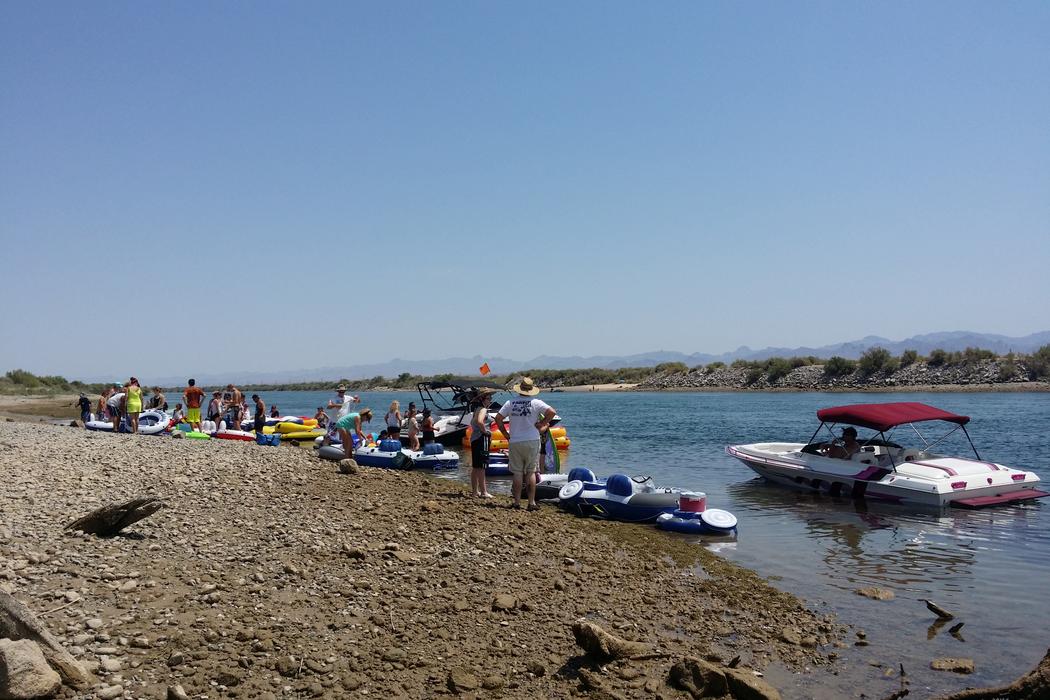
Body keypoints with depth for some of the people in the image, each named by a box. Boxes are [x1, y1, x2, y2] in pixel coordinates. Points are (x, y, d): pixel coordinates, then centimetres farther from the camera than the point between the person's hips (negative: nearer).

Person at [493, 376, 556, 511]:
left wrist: (505, 434, 10)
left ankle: (517, 501, 9)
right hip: (532, 441, -1)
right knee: (531, 472, 5)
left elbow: (498, 418, 2)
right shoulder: (536, 403, -4)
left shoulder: (510, 403, 2)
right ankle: (532, 502, 4)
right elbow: (552, 412, -12)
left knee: (517, 472, 7)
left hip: (515, 442, 1)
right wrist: (540, 424, -2)